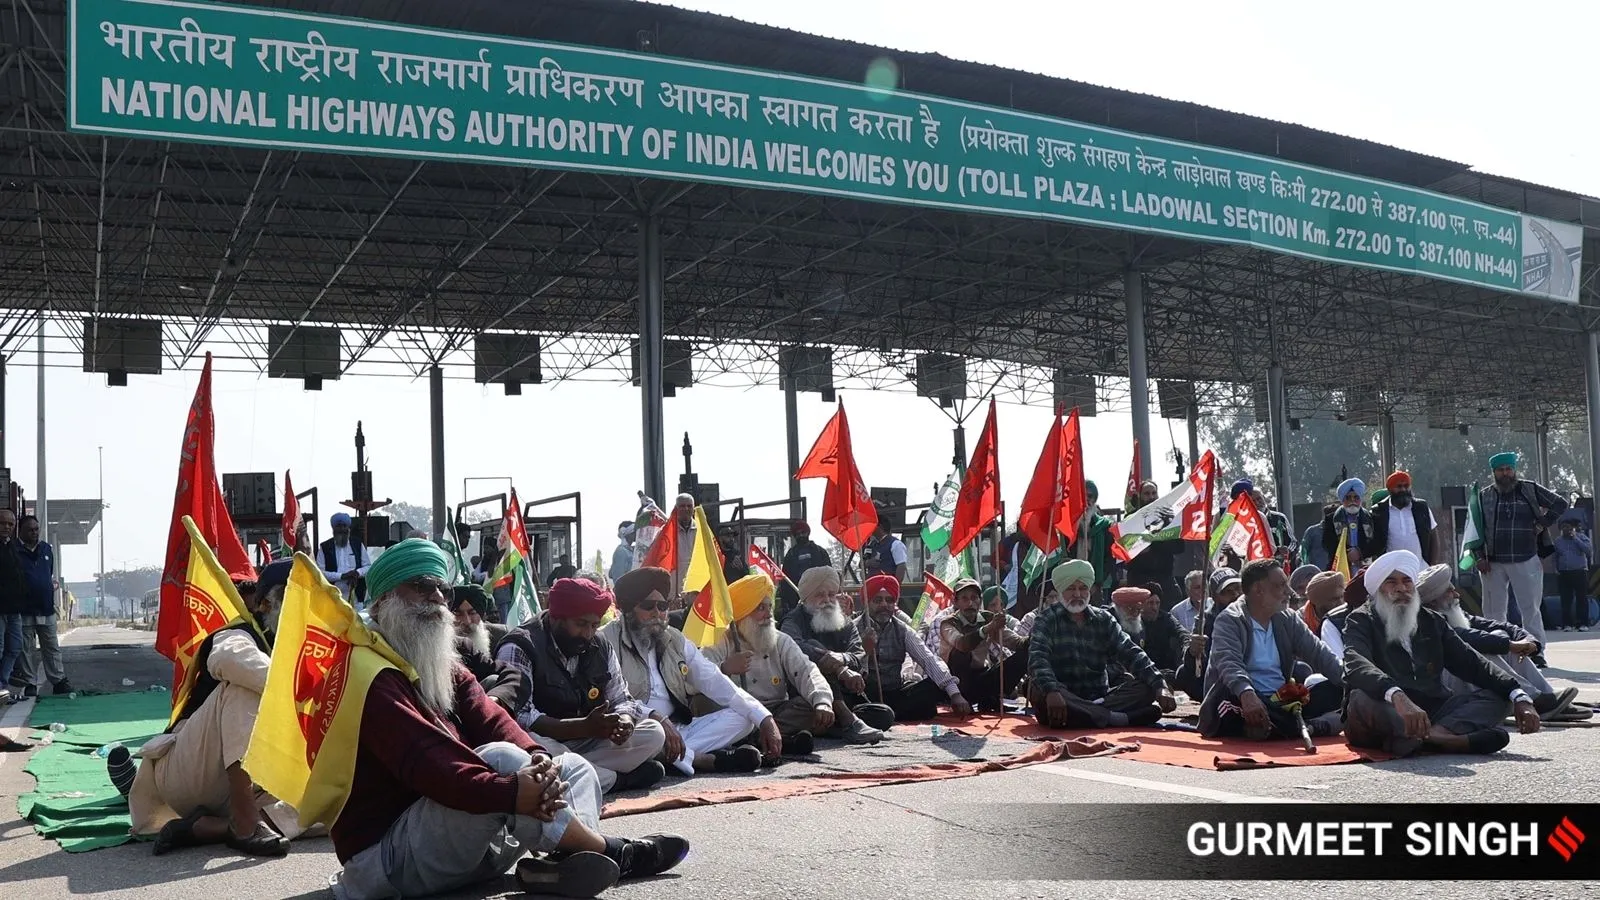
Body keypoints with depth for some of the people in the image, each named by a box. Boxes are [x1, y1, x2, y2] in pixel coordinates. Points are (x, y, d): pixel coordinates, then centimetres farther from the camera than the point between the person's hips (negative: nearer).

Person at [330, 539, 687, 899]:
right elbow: (421, 760, -31)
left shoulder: (443, 667, 17)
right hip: (388, 853, -10)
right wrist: (510, 792, -42)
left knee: (572, 767, 3)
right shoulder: (369, 674, -15)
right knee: (501, 758, -30)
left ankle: (560, 863, -29)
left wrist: (537, 758, -23)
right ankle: (612, 853, -16)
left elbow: (490, 720, -1)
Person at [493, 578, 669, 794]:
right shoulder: (519, 649, -16)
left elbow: (622, 701, 11)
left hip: (585, 744, 6)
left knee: (654, 733, -6)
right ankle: (619, 779, -19)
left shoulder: (601, 647, 7)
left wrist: (625, 721, -16)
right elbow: (519, 717, -27)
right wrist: (585, 727, -33)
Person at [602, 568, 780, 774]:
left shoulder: (675, 640, 14)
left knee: (742, 718, -7)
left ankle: (673, 756, -25)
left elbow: (716, 683, 9)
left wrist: (765, 719, -2)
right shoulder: (608, 641, -5)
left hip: (677, 729, 6)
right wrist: (655, 718, -34)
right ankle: (705, 759, -24)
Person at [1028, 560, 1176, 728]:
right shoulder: (1048, 621, 1)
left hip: (1099, 699, 4)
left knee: (1146, 688, -13)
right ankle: (1120, 719, -36)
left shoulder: (1104, 620, 14)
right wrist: (1051, 691, -38)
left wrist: (1160, 687, -15)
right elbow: (1037, 659, -17)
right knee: (1040, 693, -37)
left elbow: (1130, 654, 2)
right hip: (1065, 701, -4)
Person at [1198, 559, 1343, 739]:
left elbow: (1318, 653, 4)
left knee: (1334, 691, -10)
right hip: (1245, 704, -6)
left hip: (1283, 701, 6)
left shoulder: (1288, 619, 13)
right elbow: (1229, 664, -25)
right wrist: (1247, 694, -46)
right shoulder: (1229, 621, -8)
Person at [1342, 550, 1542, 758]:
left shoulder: (1432, 621, 19)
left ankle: (1435, 734, -34)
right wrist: (1397, 697, -40)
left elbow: (1471, 663, 10)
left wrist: (1519, 697, -7)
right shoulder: (1361, 621, 0)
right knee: (1362, 699, -34)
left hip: (1431, 711, 6)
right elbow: (1358, 666, -21)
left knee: (1499, 696, -8)